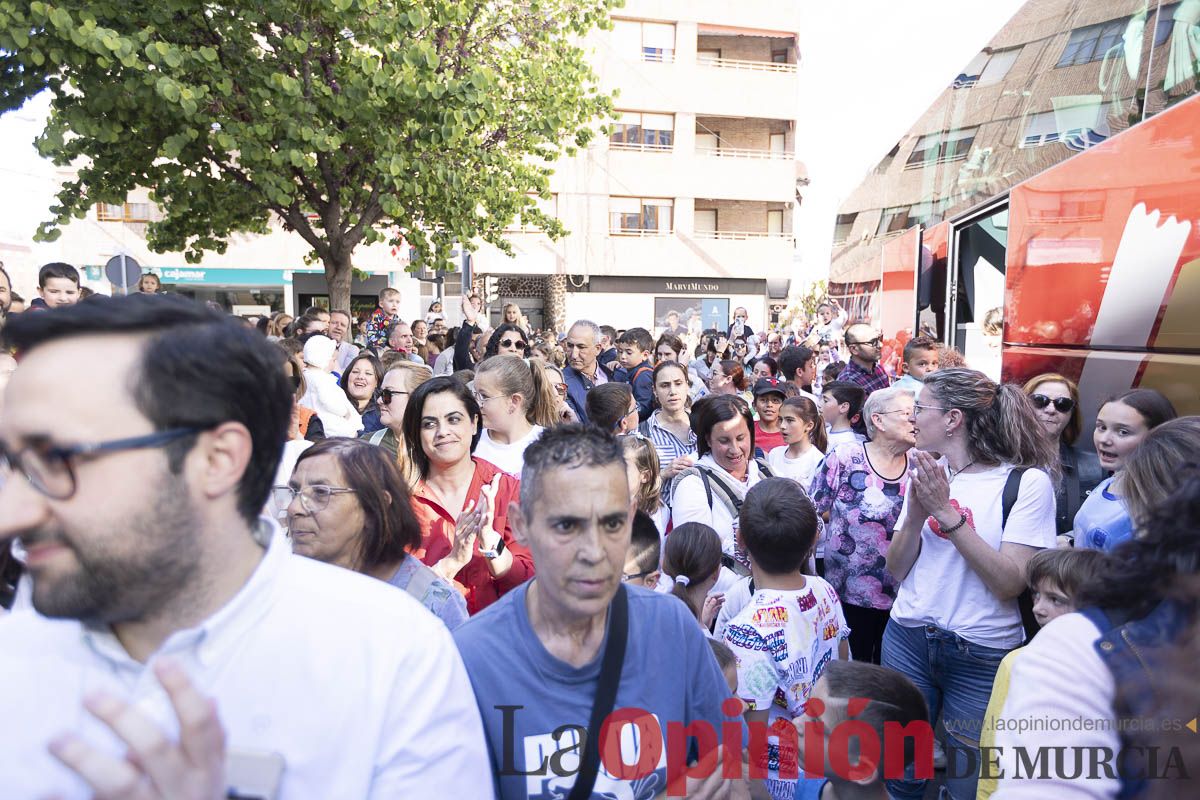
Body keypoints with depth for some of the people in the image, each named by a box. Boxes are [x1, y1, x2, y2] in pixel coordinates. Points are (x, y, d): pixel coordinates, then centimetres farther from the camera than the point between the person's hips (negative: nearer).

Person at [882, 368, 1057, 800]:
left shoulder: (1027, 482, -12)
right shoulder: (927, 473, 3)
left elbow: (1010, 582, -21)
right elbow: (897, 569, 1)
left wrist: (946, 512, -24)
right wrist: (917, 510, -15)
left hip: (983, 656, -4)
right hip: (907, 639, 4)